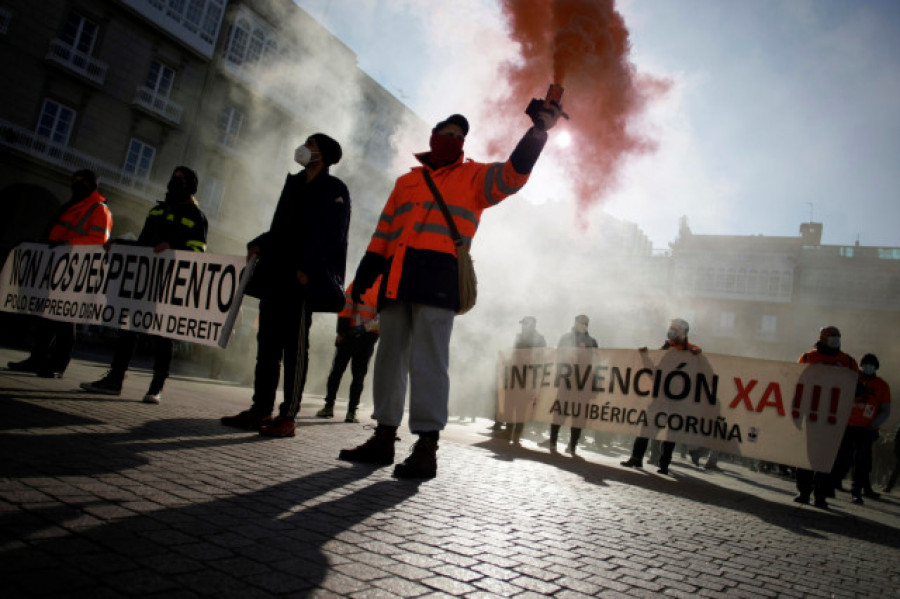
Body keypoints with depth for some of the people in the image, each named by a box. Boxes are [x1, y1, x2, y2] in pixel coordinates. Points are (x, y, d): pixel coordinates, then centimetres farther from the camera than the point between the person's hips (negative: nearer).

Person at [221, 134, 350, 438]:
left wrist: (307, 269, -18)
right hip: (276, 275, 8)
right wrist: (259, 244, 8)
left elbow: (332, 235, -10)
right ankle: (261, 409, 11)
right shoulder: (294, 184, 24)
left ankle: (288, 416, -4)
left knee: (295, 347, -7)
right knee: (268, 342, 5)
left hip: (304, 280, -7)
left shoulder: (334, 189, 1)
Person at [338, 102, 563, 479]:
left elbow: (513, 174, -2)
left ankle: (426, 447, -10)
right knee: (390, 356, 6)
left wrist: (538, 130, -13)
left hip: (439, 277, -5)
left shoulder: (474, 176, 15)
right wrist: (364, 277, 13)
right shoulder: (407, 181, 26)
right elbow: (384, 232, 21)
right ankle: (384, 439, 13)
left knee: (428, 359, -12)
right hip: (397, 278, 5)